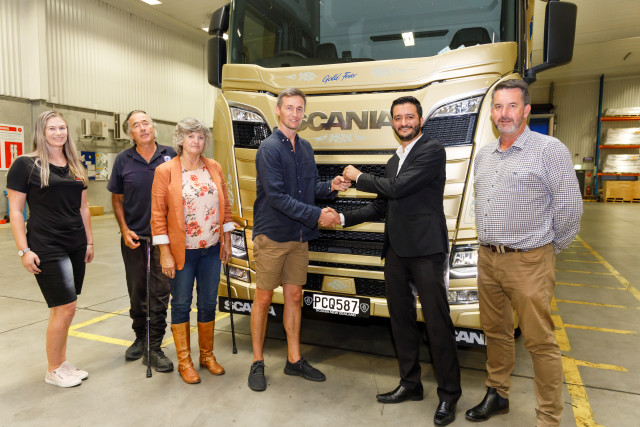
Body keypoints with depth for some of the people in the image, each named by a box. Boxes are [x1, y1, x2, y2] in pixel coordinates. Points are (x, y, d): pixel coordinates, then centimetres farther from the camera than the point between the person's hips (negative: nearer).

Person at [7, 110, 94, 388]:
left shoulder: (75, 167, 12)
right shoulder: (26, 165, -5)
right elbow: (15, 211, -7)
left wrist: (89, 242, 14)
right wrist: (23, 250, -11)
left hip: (75, 247, 6)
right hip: (46, 248, -6)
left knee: (61, 309, 13)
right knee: (66, 307, -6)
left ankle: (62, 364, 27)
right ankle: (53, 371, 14)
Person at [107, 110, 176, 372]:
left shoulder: (170, 156, -1)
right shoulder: (123, 161, 2)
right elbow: (117, 199, 9)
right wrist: (124, 230, -3)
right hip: (133, 237, 2)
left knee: (160, 291, 0)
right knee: (137, 292, 14)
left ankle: (154, 347, 10)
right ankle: (140, 338, 33)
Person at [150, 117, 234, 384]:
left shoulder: (214, 167, 5)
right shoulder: (165, 171, -6)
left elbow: (225, 205, 11)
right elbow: (158, 215, -8)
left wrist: (226, 240, 8)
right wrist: (165, 254, -11)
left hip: (212, 249, 4)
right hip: (181, 251, -3)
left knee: (208, 303, 13)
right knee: (181, 304, 8)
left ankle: (207, 355, 31)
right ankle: (184, 361, 24)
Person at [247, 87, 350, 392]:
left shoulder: (305, 148, 12)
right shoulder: (269, 148, -11)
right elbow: (277, 195, -19)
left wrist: (330, 187, -3)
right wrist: (317, 215, -20)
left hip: (299, 237, 7)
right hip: (272, 235, -6)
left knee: (294, 296, 13)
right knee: (263, 298, 4)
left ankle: (294, 360, 26)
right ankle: (257, 363, 19)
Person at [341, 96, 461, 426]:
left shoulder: (432, 151, -7)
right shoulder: (394, 161, 19)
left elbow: (397, 188, -18)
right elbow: (381, 206, 21)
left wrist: (359, 177, -3)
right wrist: (344, 218, 12)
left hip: (426, 250, -8)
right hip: (396, 250, 8)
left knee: (437, 322, 0)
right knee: (401, 319, 14)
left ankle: (448, 394, 16)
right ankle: (410, 384, 30)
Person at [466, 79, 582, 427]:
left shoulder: (549, 150, -9)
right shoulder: (483, 154, 12)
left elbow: (569, 208, -8)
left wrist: (549, 249, 1)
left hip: (528, 263, -6)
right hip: (487, 258, 6)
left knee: (539, 342, 1)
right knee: (495, 332, 17)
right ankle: (496, 395, 33)